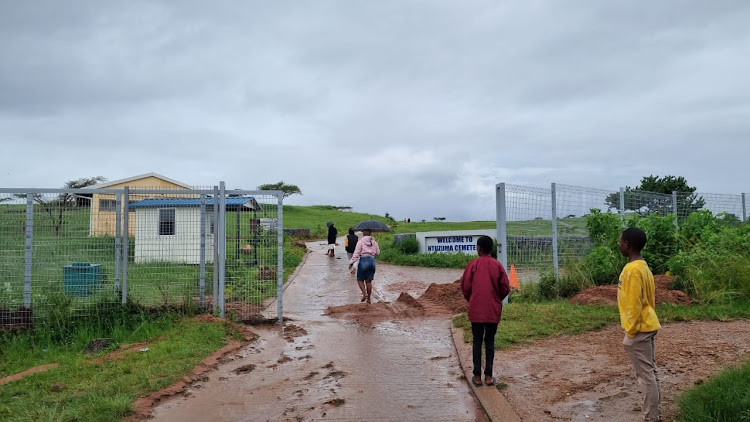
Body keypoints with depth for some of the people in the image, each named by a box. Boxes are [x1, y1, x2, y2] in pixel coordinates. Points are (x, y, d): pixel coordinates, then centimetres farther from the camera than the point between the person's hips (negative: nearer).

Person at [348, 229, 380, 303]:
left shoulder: (361, 241, -5)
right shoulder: (374, 242, 8)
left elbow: (356, 253, -11)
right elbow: (378, 253, 15)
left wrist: (351, 262, -9)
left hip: (363, 261, -4)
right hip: (372, 261, 4)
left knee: (360, 279, 9)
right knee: (368, 281, 12)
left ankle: (364, 293, -12)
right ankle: (369, 298, 13)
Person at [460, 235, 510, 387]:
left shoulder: (473, 265, -6)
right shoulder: (498, 266, -1)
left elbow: (465, 286, -4)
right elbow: (506, 288, -1)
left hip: (476, 310, -1)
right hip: (493, 310, 1)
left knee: (477, 341, 6)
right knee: (490, 341, 9)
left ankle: (477, 376, 8)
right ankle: (488, 376, 9)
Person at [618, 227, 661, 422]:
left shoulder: (632, 270, -20)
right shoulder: (642, 266, 10)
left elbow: (634, 304, -21)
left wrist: (630, 332, -14)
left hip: (639, 329, -10)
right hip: (647, 326, 10)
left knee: (645, 375, -2)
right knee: (650, 372, 15)